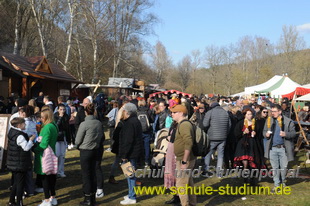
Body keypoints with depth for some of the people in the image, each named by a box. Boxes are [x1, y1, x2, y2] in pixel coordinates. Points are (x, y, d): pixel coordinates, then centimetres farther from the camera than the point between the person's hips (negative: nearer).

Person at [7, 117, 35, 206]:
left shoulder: (12, 132, 7)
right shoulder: (20, 136, -21)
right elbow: (26, 147, -24)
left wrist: (28, 139, 6)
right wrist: (31, 139, -11)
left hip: (13, 164, 9)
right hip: (20, 164, -9)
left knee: (16, 183, 19)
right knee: (20, 184, 1)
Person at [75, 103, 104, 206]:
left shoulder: (84, 124, -18)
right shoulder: (99, 123, -1)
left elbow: (77, 140, -11)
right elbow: (102, 137, 9)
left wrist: (79, 147, 9)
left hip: (85, 151, -6)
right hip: (95, 150, 6)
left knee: (86, 174, 4)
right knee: (93, 173, 15)